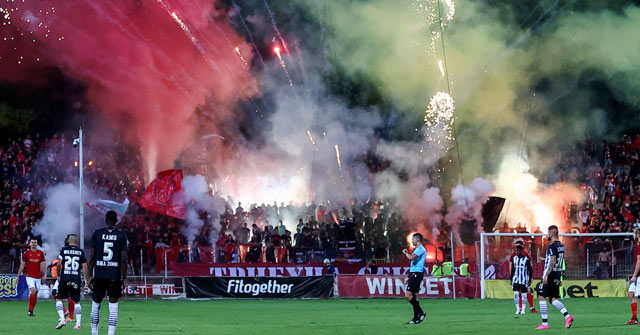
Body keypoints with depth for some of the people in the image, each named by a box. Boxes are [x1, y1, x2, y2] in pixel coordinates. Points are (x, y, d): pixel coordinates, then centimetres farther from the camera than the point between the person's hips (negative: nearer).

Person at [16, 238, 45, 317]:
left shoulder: (41, 253, 5)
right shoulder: (26, 253, 1)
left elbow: (42, 265, 4)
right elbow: (22, 265, 5)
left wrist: (44, 275, -7)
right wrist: (18, 276, 5)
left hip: (38, 277, 3)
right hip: (29, 276, -3)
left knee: (35, 294, 5)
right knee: (33, 291, -19)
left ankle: (31, 311, 15)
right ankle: (30, 311, -15)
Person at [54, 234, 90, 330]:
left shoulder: (64, 250, 1)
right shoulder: (80, 251, 4)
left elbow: (59, 264, -4)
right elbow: (85, 266, 1)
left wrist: (58, 275, 9)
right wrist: (86, 279, 9)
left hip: (64, 279, -1)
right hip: (76, 280, 1)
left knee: (58, 299, 10)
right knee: (76, 301, 10)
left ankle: (62, 319, -6)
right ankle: (78, 324, 4)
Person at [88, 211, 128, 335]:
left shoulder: (97, 233, 2)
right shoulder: (121, 235, 0)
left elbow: (92, 257, 1)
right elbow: (124, 259, -2)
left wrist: (90, 276, 7)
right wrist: (123, 279, 3)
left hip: (99, 275, 1)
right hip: (115, 276, -1)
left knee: (96, 304, 12)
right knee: (113, 305, 2)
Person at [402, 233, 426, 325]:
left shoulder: (420, 249, -11)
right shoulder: (418, 249, 21)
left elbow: (411, 258, -26)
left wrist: (405, 252, -5)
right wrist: (409, 277, 25)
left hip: (416, 274, -10)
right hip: (414, 274, 10)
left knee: (408, 296, -15)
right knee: (414, 296, 9)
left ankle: (421, 313, -9)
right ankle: (416, 319, 9)